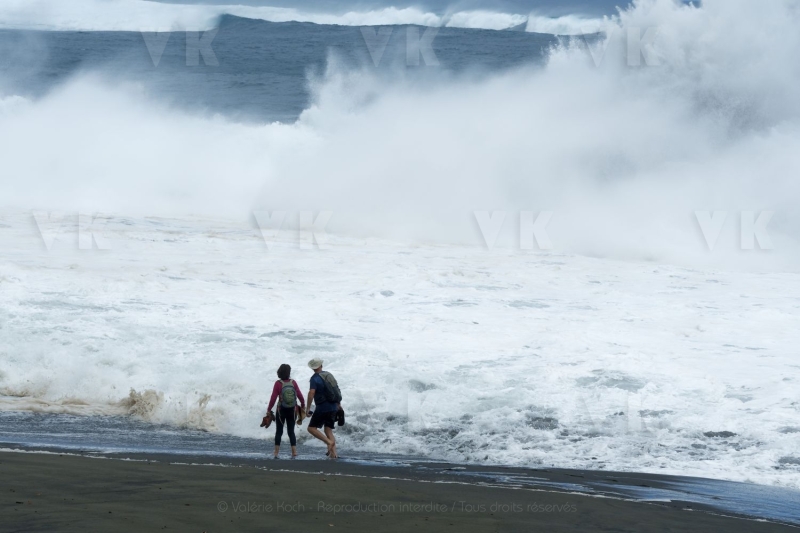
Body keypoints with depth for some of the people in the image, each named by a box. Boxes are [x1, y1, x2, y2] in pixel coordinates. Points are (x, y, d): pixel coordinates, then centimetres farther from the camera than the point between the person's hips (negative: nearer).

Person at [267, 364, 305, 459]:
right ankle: (294, 452, -1)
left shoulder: (278, 383, -12)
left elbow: (273, 398, -13)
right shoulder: (293, 382, -6)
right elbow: (300, 395, -2)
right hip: (292, 411, 2)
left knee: (279, 431, 8)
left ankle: (276, 453, 5)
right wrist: (303, 405, 16)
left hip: (281, 410, -2)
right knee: (291, 431, 10)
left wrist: (269, 409, -4)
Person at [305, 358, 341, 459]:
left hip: (322, 408, -7)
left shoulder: (315, 378, -9)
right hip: (333, 408, 7)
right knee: (328, 431, 11)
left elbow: (311, 393, -21)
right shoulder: (329, 375, 12)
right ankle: (333, 454, -1)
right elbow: (337, 390, 21)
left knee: (311, 428, 0)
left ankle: (329, 442, -18)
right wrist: (339, 404, 32)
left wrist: (308, 408, -17)